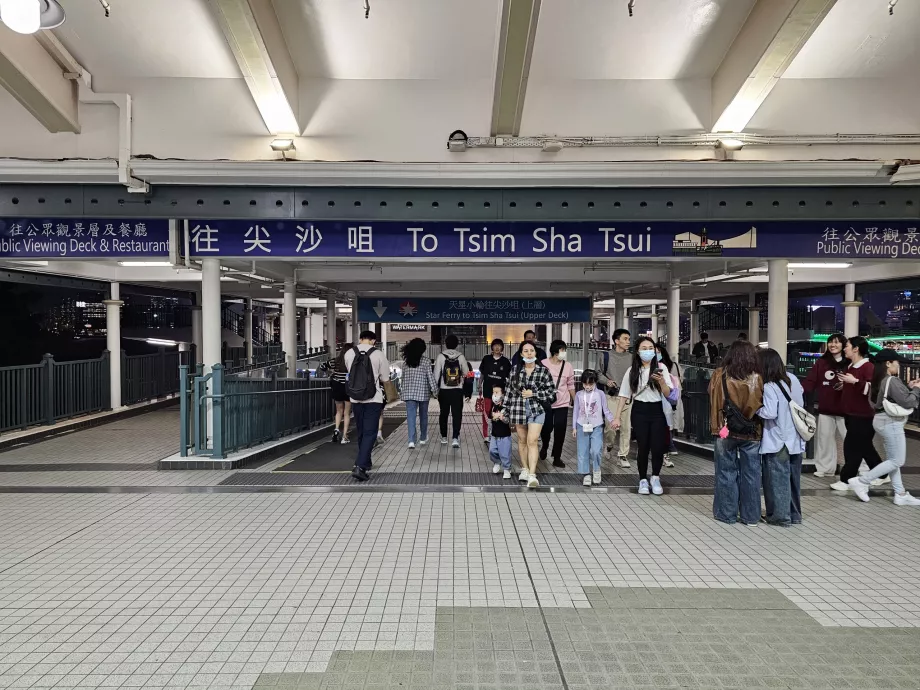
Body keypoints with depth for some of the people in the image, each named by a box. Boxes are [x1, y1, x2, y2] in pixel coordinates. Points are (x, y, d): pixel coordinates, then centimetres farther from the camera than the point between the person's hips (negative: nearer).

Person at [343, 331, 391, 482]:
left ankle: (365, 462, 34)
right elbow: (385, 378, 0)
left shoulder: (348, 353, -1)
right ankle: (360, 467, -13)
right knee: (370, 433, -1)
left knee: (360, 432, 18)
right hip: (373, 399, -4)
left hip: (355, 399, 4)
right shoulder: (378, 354, -9)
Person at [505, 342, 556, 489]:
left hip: (537, 409, -2)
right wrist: (506, 409, 10)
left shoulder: (543, 371, -1)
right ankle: (524, 469, 26)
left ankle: (532, 475, -13)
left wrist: (533, 393, -11)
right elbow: (510, 390, 10)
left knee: (532, 441, -12)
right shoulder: (515, 370, 4)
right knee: (522, 440, 12)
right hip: (518, 409, 3)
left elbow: (551, 392, 0)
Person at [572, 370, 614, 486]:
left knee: (596, 451, -13)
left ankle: (596, 470, 13)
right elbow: (575, 411, 9)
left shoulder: (600, 394, -2)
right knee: (583, 452, 3)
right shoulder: (579, 395, 3)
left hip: (597, 427, -2)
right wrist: (574, 427, 9)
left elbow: (606, 410, 0)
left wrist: (611, 420, -17)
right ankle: (586, 474, 15)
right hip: (582, 427, 2)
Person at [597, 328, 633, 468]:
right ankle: (609, 444, 26)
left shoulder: (631, 357, 7)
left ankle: (623, 455, 14)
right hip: (612, 396, -2)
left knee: (626, 428, 2)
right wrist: (607, 381, -13)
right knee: (611, 425, -5)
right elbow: (598, 373, 5)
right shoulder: (607, 356, 1)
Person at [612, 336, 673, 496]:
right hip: (639, 412, 0)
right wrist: (617, 417, 1)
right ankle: (643, 480, 21)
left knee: (657, 447, -2)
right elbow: (624, 395, 5)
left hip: (657, 411, 0)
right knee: (643, 447, 3)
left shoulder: (661, 367, 0)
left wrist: (661, 382, -22)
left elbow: (668, 394, -2)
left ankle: (655, 478, 23)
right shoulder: (632, 371, 3)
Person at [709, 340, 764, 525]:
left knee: (727, 473, 10)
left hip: (726, 432, -1)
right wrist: (756, 421, 11)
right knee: (751, 474, 11)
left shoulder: (720, 375, -9)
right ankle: (751, 516, 20)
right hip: (752, 433, 1)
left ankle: (726, 513, 16)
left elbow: (714, 401, 1)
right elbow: (763, 405, -1)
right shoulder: (758, 378, -8)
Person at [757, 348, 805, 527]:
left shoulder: (769, 387, -20)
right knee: (793, 478, 17)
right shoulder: (793, 379, 3)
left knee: (778, 479, 4)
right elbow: (801, 403, 14)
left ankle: (780, 516, 10)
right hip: (795, 439, 7)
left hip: (777, 442, -7)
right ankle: (795, 514, 27)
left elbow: (769, 413, -25)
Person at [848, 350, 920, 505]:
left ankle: (900, 494, 20)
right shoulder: (891, 381, -19)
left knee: (892, 460, 13)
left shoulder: (881, 380, 10)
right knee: (897, 461, -3)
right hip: (891, 422, -10)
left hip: (886, 421, 10)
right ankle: (862, 481, -3)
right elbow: (907, 402, -19)